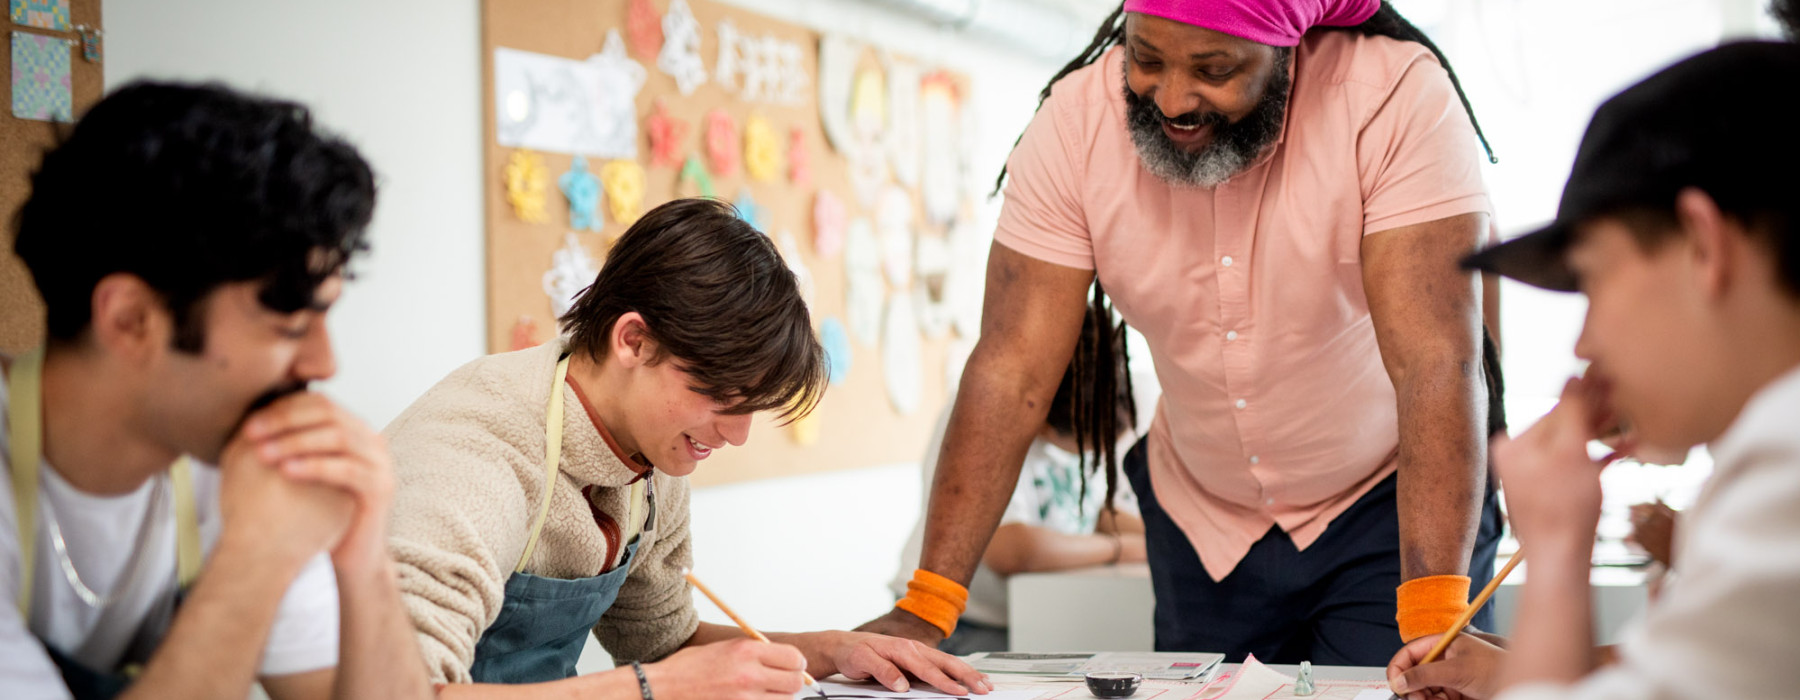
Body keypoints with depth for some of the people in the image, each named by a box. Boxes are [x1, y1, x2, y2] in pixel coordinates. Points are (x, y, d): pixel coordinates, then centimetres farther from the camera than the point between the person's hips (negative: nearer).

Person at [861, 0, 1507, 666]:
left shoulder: (1399, 98, -27)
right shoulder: (1076, 121, -18)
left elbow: (1434, 365, -33)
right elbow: (1012, 370, -20)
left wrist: (1433, 628, -42)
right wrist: (924, 610, -28)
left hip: (1391, 501, -3)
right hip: (1203, 519, 3)